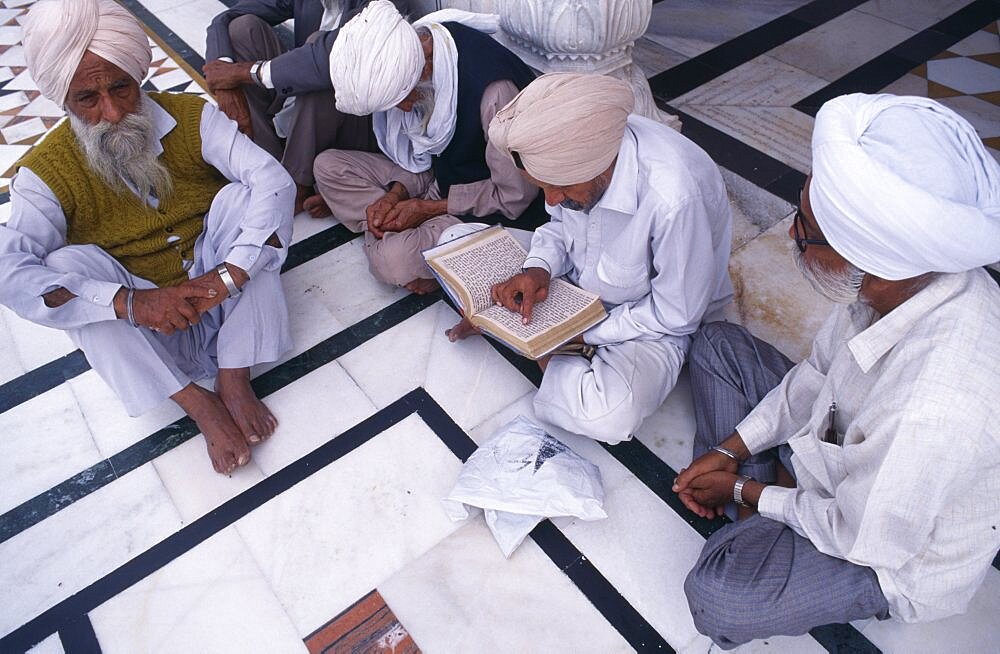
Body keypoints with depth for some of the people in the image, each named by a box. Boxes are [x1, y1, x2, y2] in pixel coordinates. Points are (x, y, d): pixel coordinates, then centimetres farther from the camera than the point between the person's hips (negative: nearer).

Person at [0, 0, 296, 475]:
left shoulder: (192, 117, -10)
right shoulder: (45, 173, -12)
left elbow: (273, 180, -23)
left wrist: (227, 277, -35)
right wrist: (131, 304, -42)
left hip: (226, 300, 1)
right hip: (146, 328, 0)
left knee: (239, 197, -23)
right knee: (67, 264, -25)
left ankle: (234, 381, -21)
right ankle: (198, 404, -25)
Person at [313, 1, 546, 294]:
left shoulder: (494, 91, -32)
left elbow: (515, 197, -23)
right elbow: (422, 148, 7)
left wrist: (428, 209, -18)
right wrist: (396, 194, -12)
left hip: (490, 210, -7)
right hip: (439, 177, 8)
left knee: (394, 261, -32)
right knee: (327, 165, -3)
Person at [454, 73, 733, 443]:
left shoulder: (676, 196, -38)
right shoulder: (572, 147, -20)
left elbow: (677, 315, -24)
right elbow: (560, 223, 0)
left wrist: (585, 334, -20)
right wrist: (539, 267, -20)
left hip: (650, 320, -4)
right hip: (573, 276, 5)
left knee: (611, 419, -32)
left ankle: (541, 357, -7)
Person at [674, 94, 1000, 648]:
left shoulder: (935, 411, -43)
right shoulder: (900, 279, -21)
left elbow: (859, 539, -25)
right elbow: (820, 372, -2)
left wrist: (745, 490, -11)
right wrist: (730, 449, -5)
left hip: (894, 551, -6)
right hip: (847, 450, 7)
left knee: (716, 592, -29)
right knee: (716, 345, 4)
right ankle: (765, 498, 5)